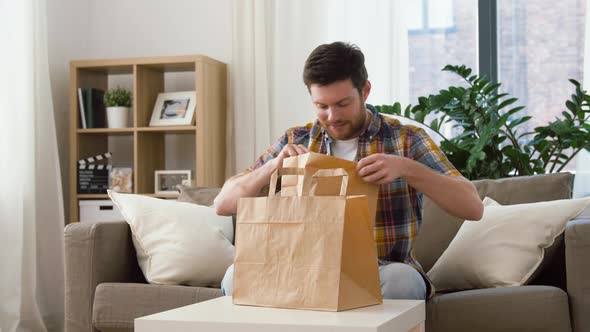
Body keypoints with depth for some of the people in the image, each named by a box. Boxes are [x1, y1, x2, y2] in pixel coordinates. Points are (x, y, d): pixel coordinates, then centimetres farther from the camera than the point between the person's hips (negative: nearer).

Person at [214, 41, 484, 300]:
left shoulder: (406, 140, 0)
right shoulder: (296, 141, 8)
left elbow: (473, 207, -11)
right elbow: (223, 204, 4)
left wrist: (406, 168, -25)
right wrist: (274, 165, -14)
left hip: (380, 274, -1)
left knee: (402, 280, -36)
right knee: (238, 275, -25)